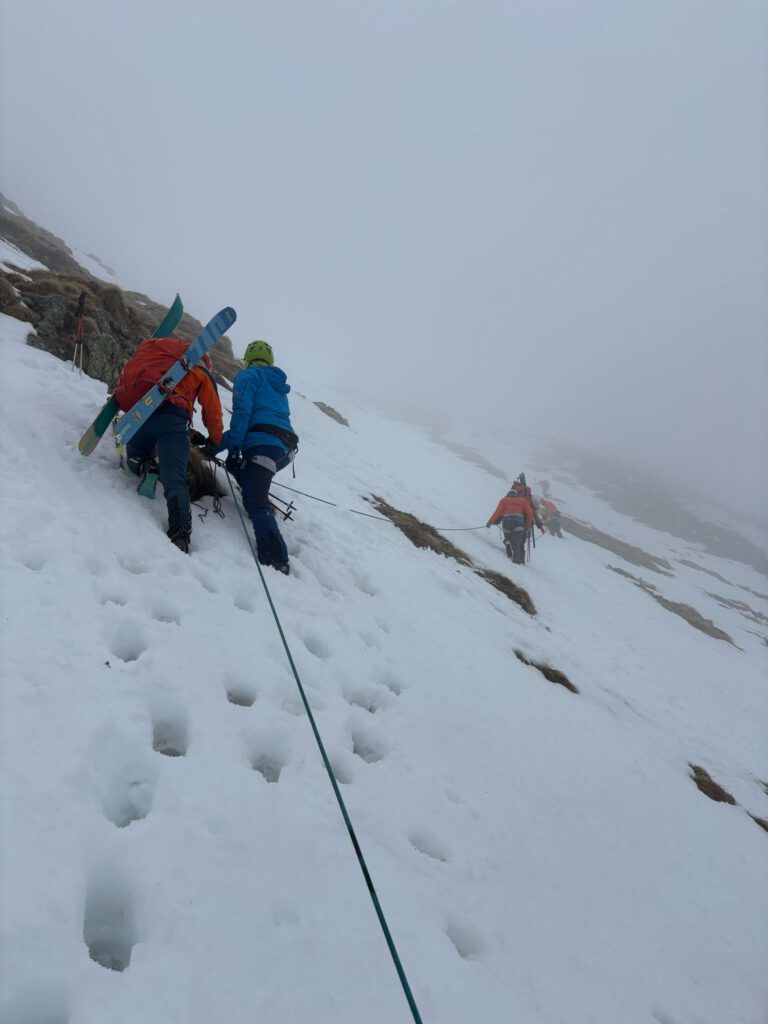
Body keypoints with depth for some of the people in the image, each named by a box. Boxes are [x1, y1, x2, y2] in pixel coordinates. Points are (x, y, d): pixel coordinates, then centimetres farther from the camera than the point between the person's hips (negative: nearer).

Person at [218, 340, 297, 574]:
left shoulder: (248, 375, 11)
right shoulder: (278, 384, 34)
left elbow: (242, 412, -6)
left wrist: (232, 448, -12)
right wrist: (217, 443, 31)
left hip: (264, 444, -8)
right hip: (286, 449, 8)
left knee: (255, 502, -17)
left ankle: (276, 560, -33)